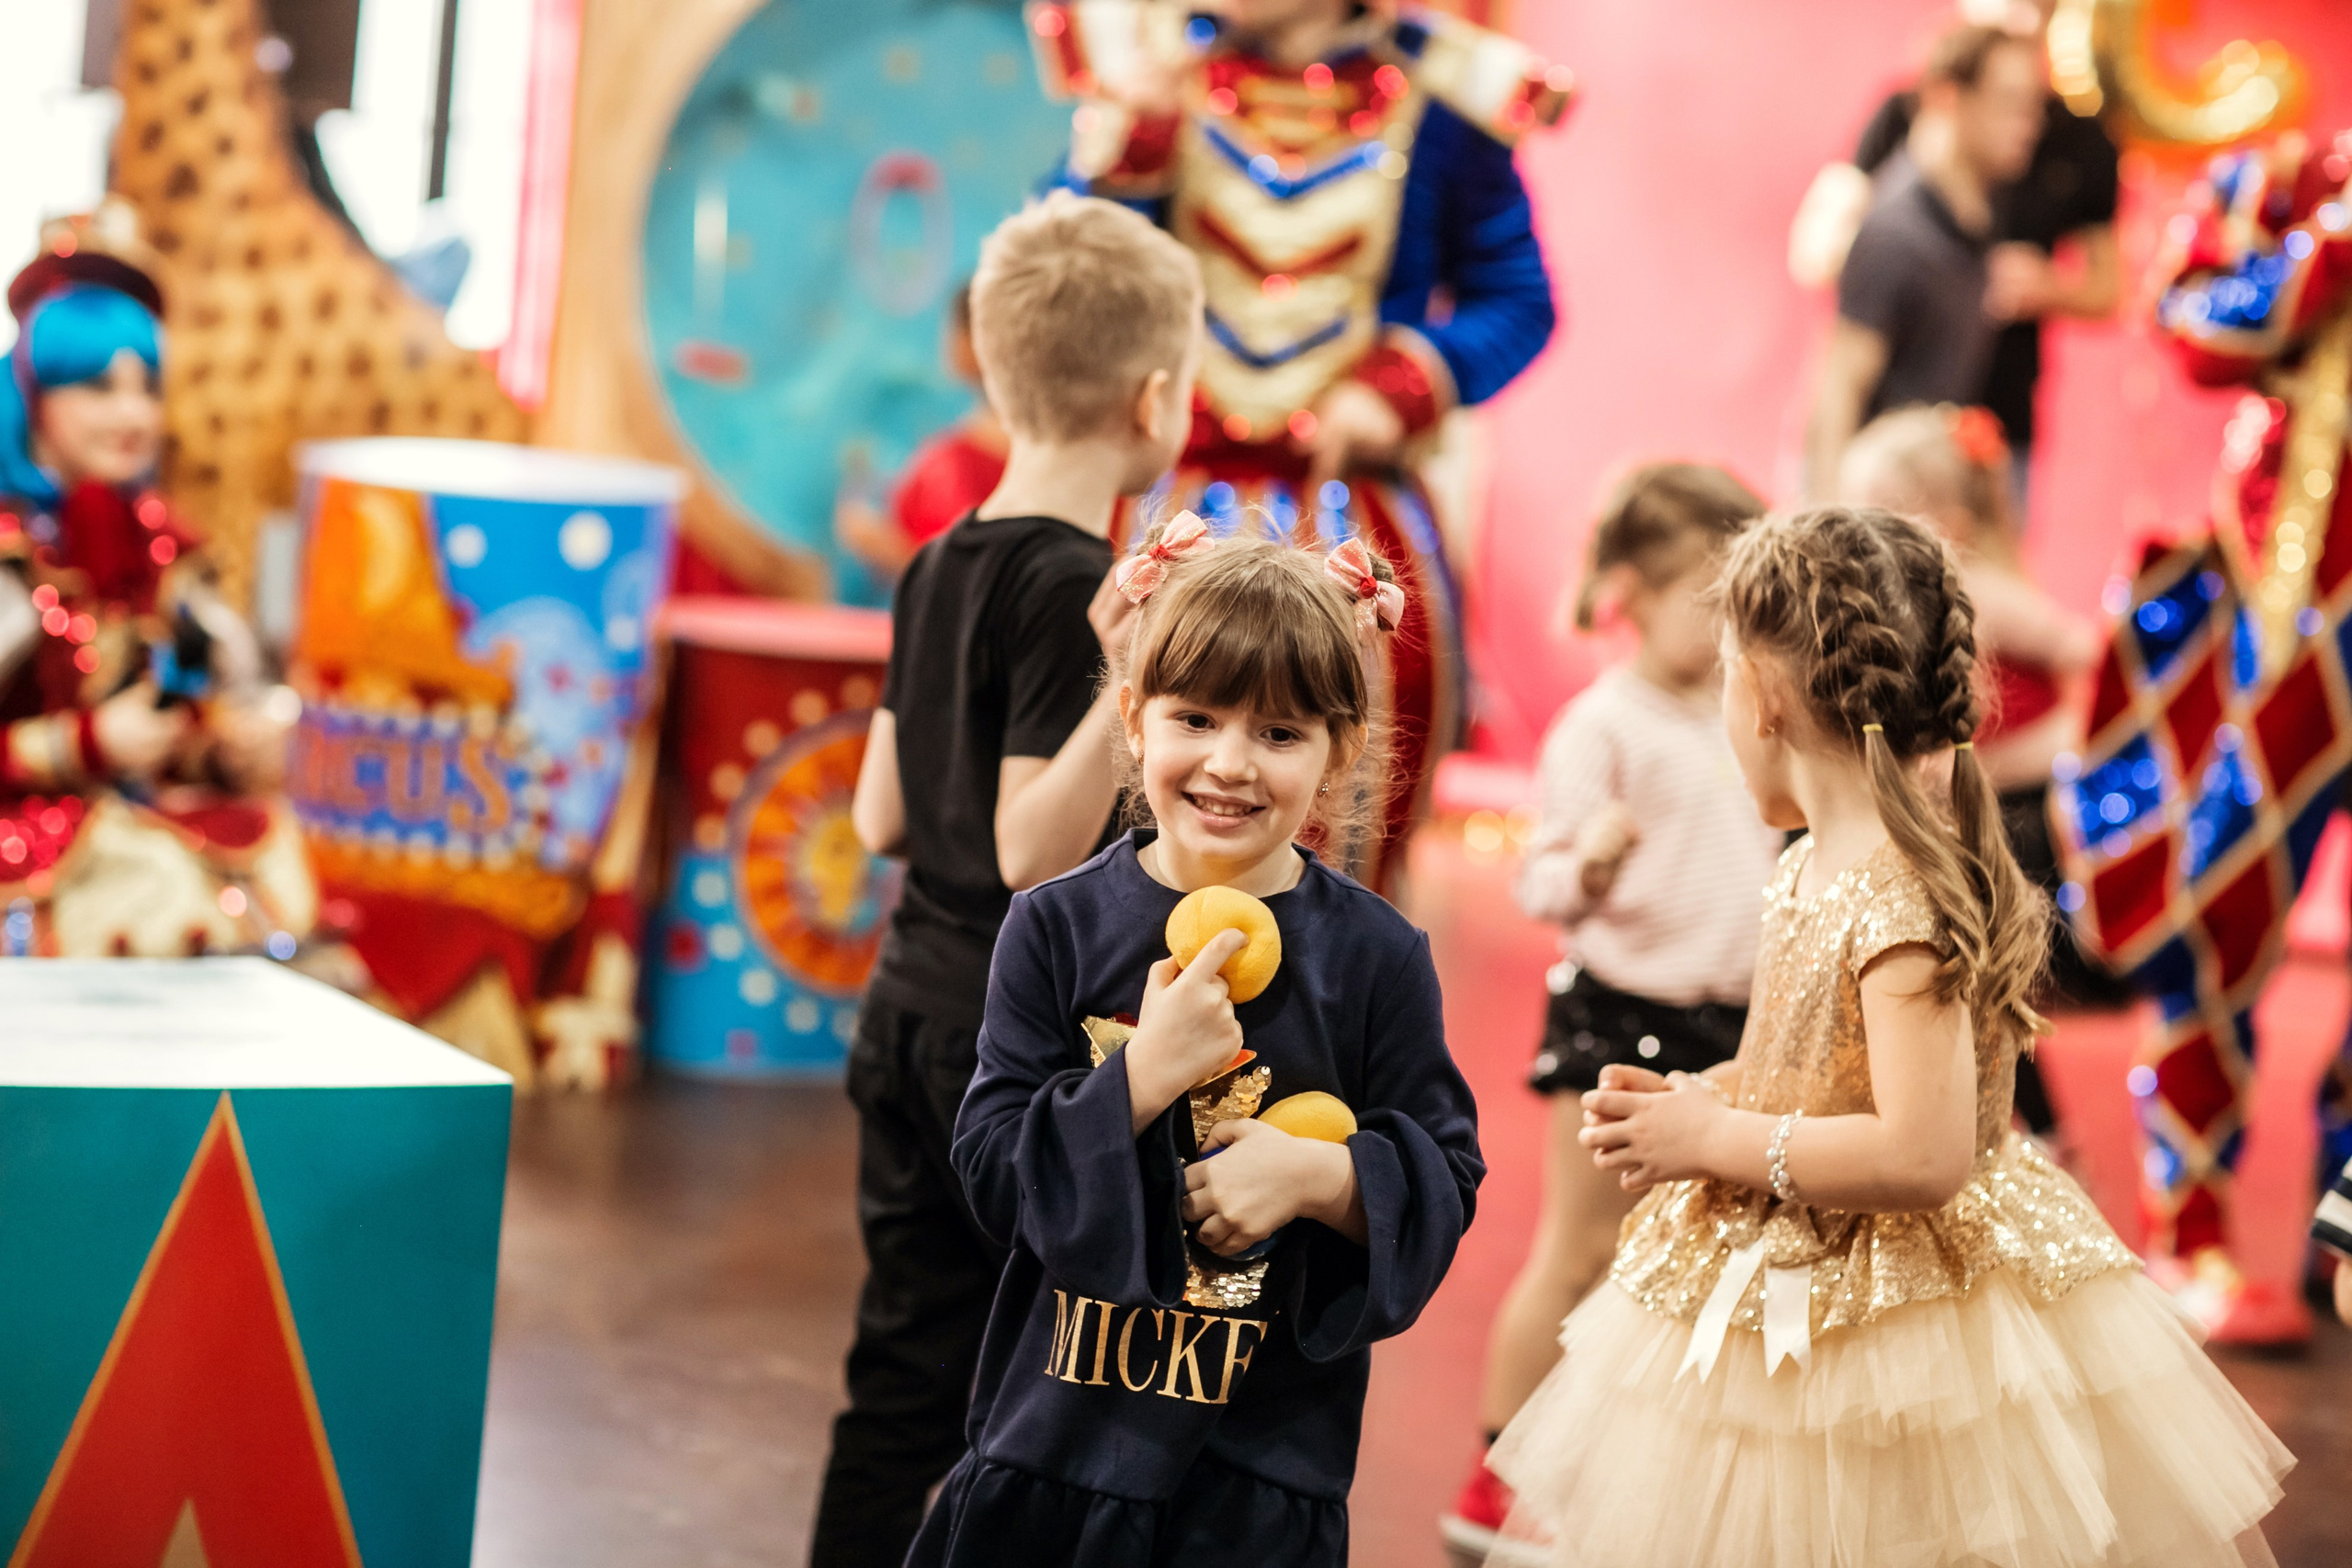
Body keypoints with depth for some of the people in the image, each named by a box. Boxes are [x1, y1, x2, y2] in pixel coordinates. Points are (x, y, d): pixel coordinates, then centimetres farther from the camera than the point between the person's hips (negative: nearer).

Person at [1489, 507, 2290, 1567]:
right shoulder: (1814, 870, 4)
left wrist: (1714, 1141, -21)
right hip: (1785, 1311, 9)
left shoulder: (1896, 901, -24)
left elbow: (1923, 1154, -30)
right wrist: (1698, 1100, 3)